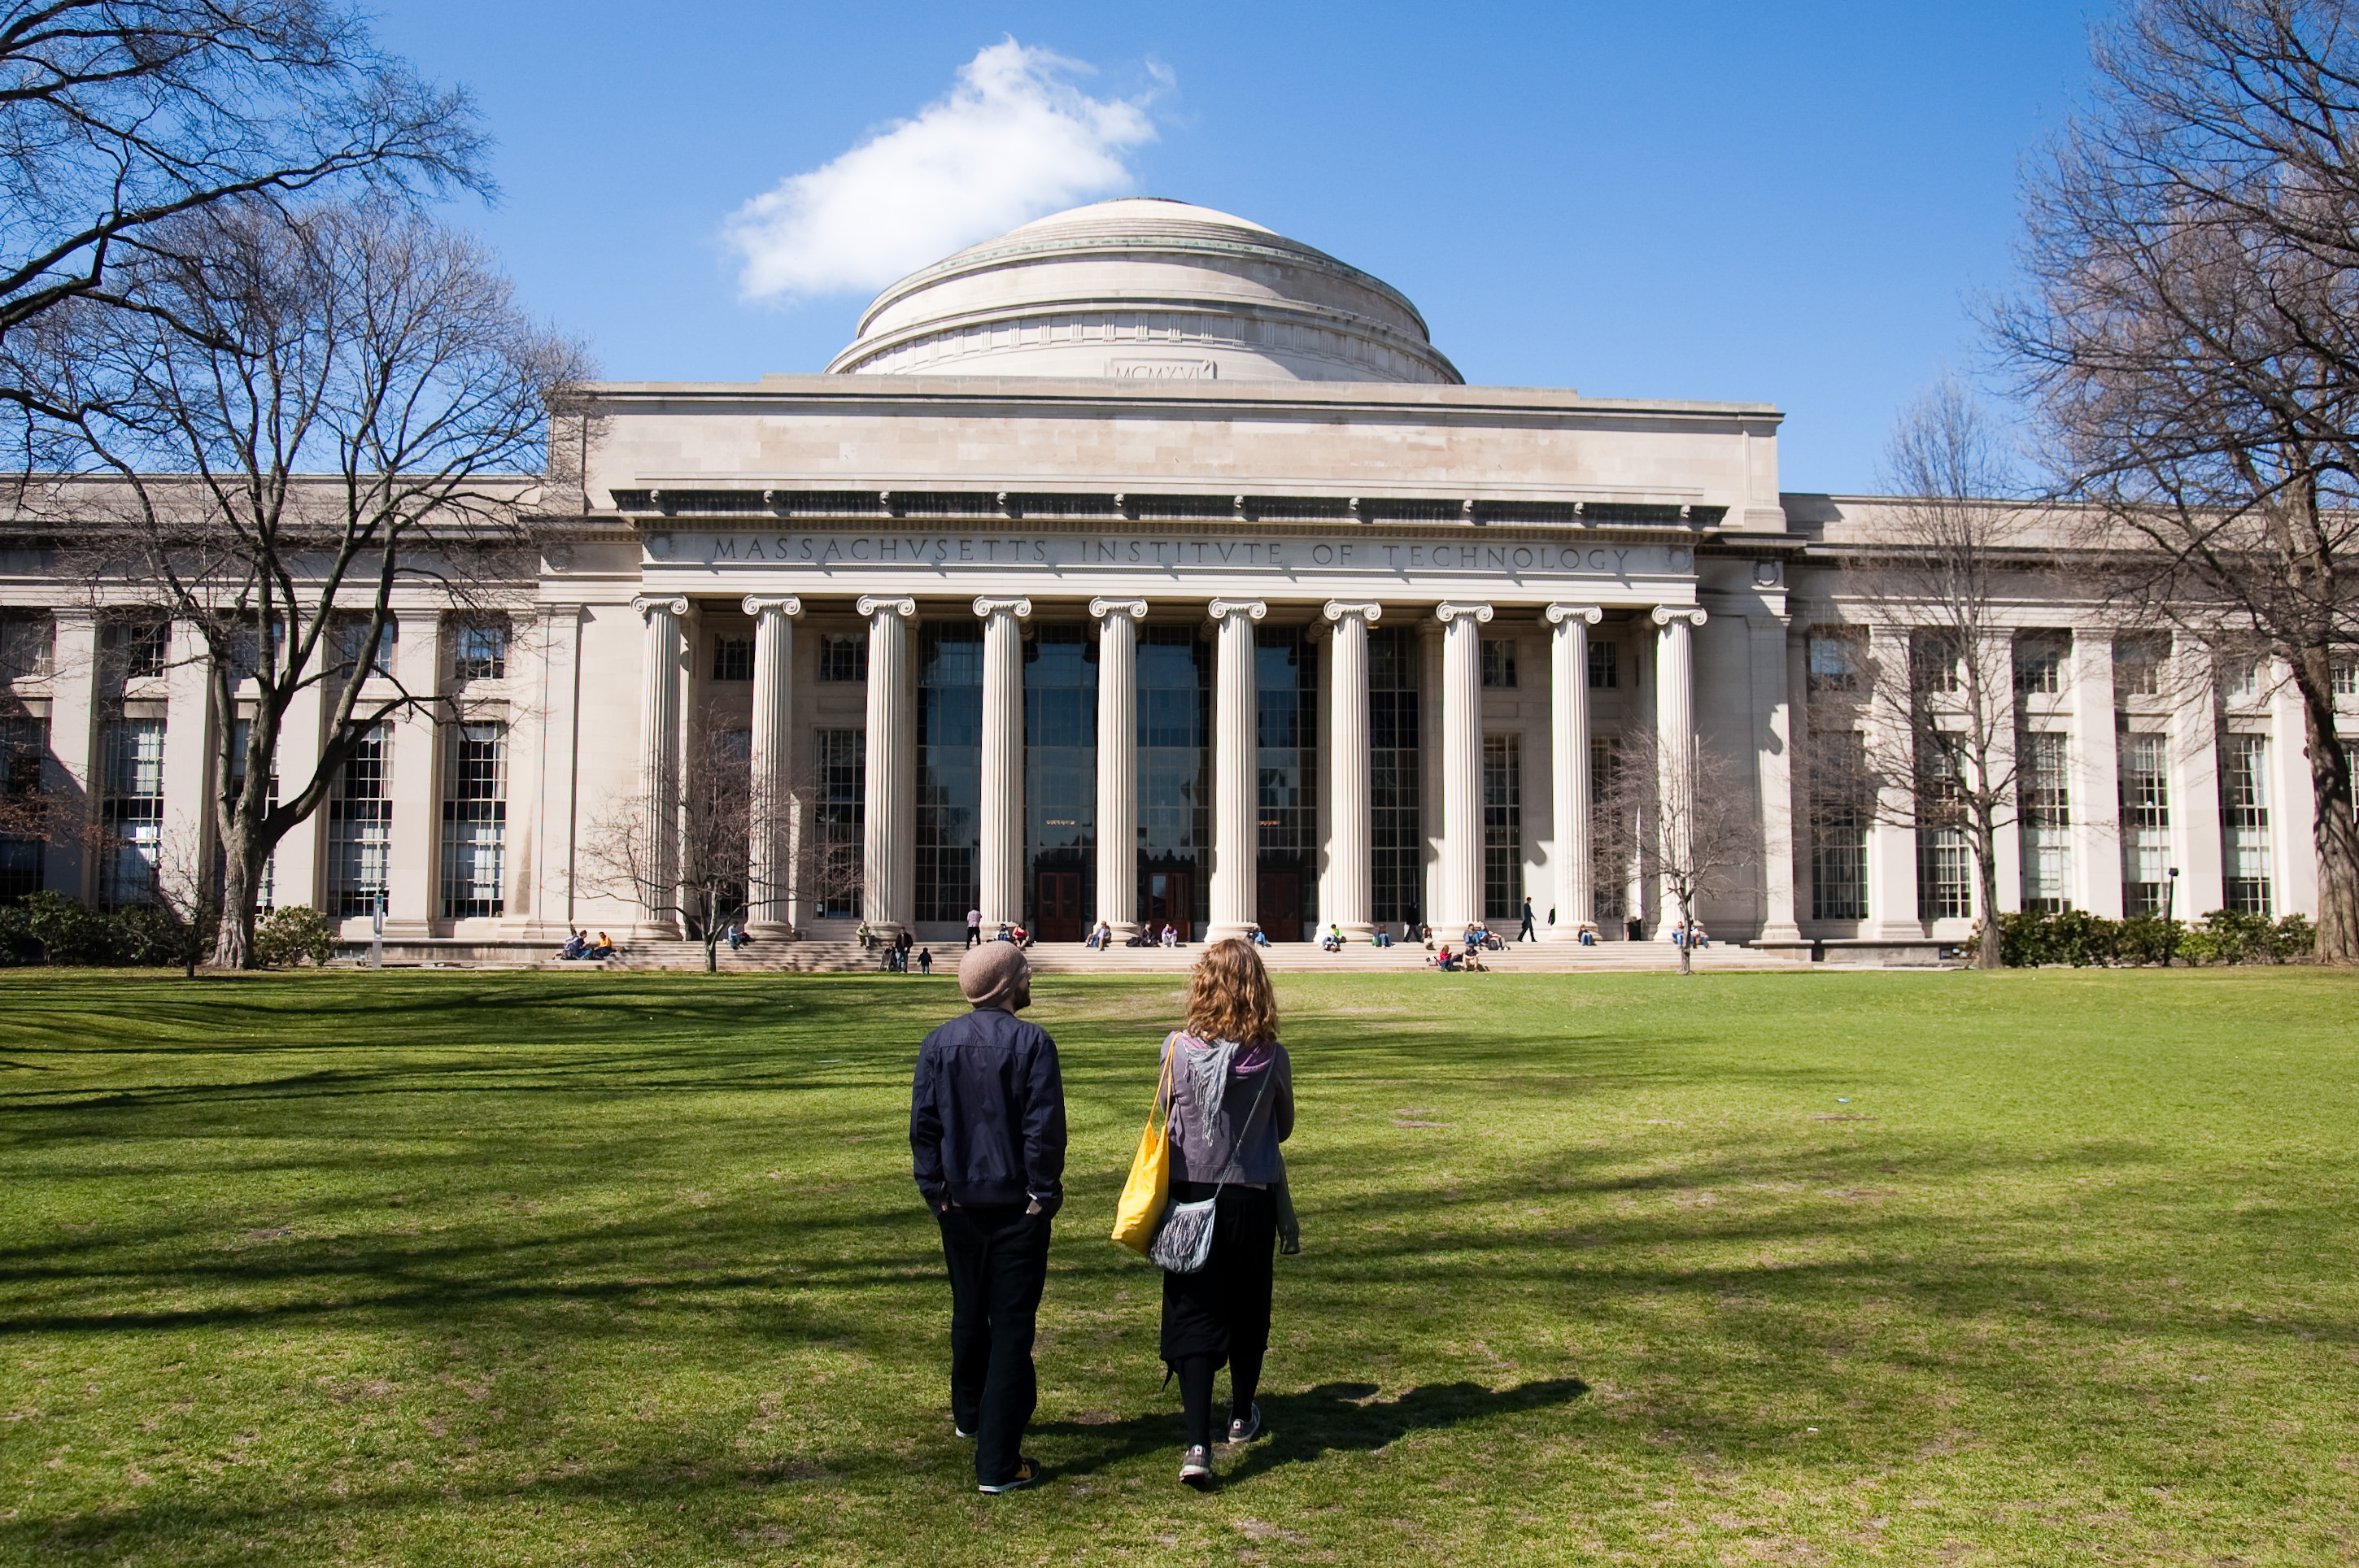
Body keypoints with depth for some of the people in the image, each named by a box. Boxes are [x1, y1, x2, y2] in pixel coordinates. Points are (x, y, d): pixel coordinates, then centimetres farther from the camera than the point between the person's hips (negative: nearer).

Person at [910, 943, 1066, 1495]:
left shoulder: (939, 1043, -1)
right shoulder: (1032, 1042, -15)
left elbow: (922, 1124, 0)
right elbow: (1045, 1128, -16)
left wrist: (937, 1190, 7)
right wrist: (1043, 1193, -5)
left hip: (959, 1204, 5)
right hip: (1016, 1206, -5)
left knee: (968, 1314, 24)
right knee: (1012, 1326, 0)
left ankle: (969, 1414, 45)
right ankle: (998, 1463, -1)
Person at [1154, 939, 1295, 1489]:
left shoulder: (1178, 1050, -12)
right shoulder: (1272, 1058, -11)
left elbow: (1165, 1119, 4)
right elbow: (1283, 1128, 6)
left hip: (1190, 1195, -1)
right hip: (1253, 1198, 1)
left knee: (1194, 1315, 2)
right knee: (1248, 1309, 19)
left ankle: (1198, 1443, -10)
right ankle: (1242, 1416, 38)